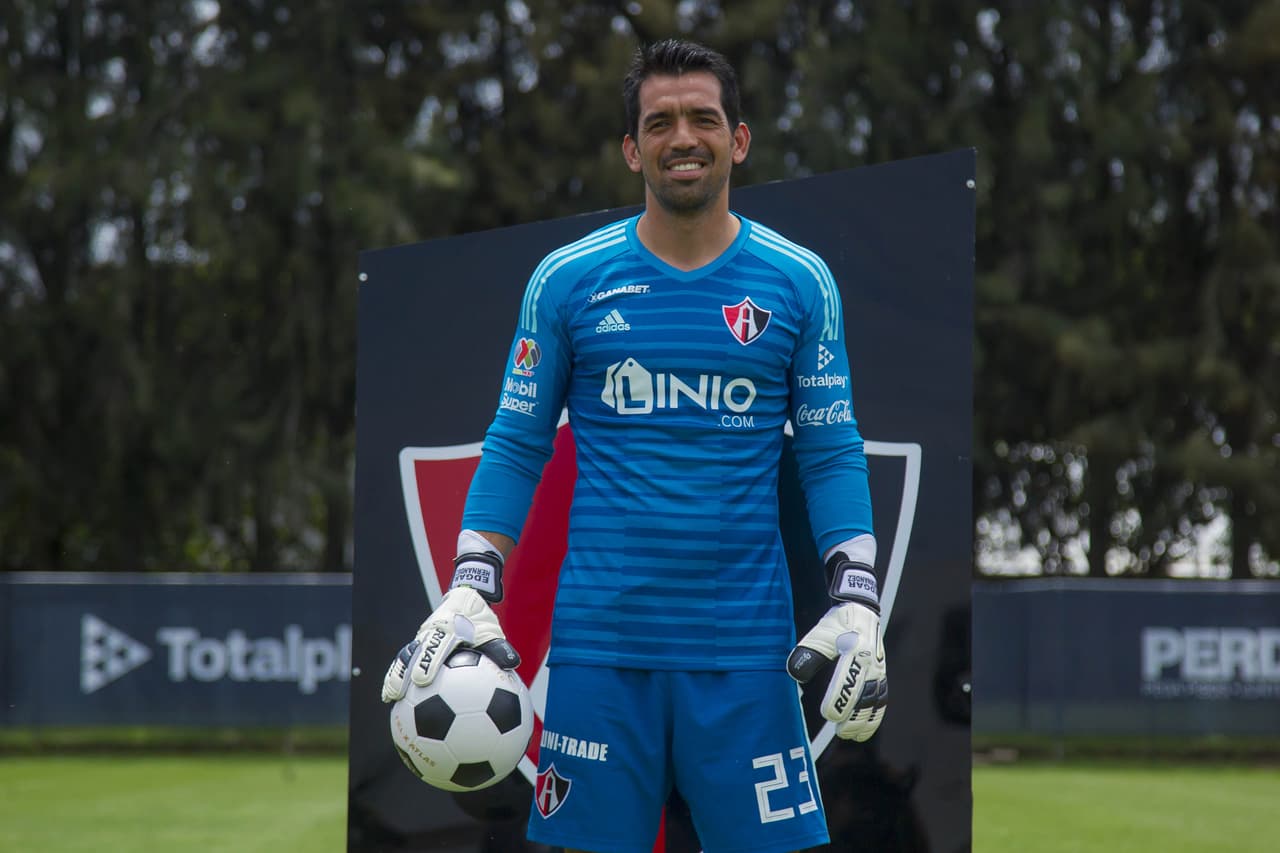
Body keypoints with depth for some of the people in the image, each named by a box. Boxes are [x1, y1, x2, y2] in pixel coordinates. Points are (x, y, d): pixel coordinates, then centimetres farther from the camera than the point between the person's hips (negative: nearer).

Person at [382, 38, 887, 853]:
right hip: (599, 643, 0)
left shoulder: (799, 282, 5)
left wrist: (857, 601, -5)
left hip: (746, 648, 0)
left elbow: (832, 452, 6)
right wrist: (468, 592, -3)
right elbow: (516, 445, 8)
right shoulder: (568, 280, 4)